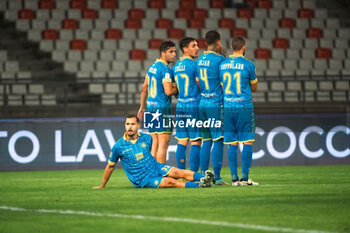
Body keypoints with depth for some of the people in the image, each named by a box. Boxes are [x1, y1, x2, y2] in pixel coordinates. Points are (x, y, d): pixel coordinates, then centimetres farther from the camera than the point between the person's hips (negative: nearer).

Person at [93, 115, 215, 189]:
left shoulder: (146, 138, 3)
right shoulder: (118, 146, -7)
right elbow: (110, 166, 5)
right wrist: (102, 186, 12)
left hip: (156, 168, 4)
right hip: (142, 180, -4)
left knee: (177, 172, -23)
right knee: (170, 181, -26)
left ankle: (204, 177, -38)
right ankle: (199, 185, -37)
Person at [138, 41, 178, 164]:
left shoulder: (153, 66, 14)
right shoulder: (166, 69, -13)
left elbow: (144, 88, 20)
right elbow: (168, 91, -21)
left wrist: (142, 107, 26)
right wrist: (177, 88, -1)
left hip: (150, 106, 9)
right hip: (162, 107, -9)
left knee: (155, 143, 11)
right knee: (163, 143, -7)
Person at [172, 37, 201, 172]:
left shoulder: (176, 66, 13)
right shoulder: (194, 64, -10)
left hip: (180, 105, 8)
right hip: (194, 105, -8)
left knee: (182, 142, 7)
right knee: (196, 142, -5)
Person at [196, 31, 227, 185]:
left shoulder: (200, 60, 11)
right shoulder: (219, 58, -10)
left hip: (202, 103, 7)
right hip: (216, 103, -7)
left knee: (206, 140, 12)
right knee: (218, 140, -4)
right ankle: (216, 177, -7)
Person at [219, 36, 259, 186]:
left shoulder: (223, 64, 7)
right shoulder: (248, 64, -4)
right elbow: (254, 87, 7)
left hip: (227, 107, 4)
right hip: (244, 107, -4)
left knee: (232, 144, 7)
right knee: (247, 142, 0)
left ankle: (234, 178, 5)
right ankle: (244, 177, -5)